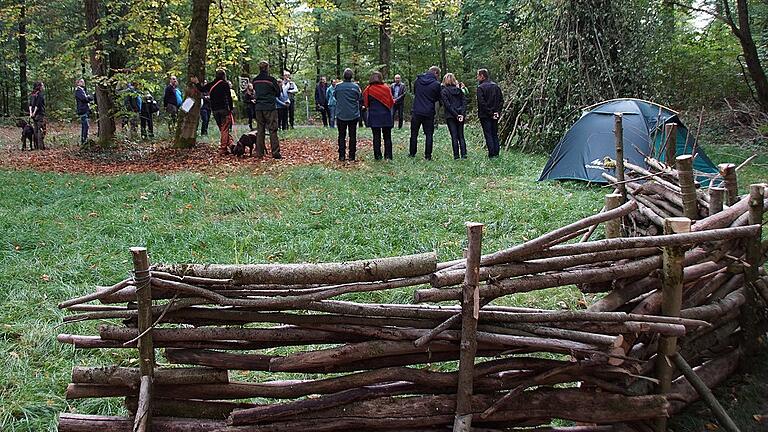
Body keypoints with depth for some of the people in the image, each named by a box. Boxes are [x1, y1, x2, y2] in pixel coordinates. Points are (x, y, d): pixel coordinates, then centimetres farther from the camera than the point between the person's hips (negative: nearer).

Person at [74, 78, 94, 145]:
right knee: (85, 125, -14)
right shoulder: (78, 90, -6)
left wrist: (88, 97, -6)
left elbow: (91, 98, 14)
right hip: (82, 110, -9)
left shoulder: (83, 90, 22)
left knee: (84, 126, 11)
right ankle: (84, 140, -15)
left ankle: (82, 141, 16)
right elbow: (84, 98, -19)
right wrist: (89, 98, 0)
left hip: (85, 110, 9)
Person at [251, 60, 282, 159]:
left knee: (260, 130, 10)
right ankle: (275, 153, -4)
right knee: (273, 130, -1)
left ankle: (259, 153, 9)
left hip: (259, 108, 5)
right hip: (270, 107, -5)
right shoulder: (271, 80, -10)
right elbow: (278, 93, 0)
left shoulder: (255, 80, 5)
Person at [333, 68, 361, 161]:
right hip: (353, 115, 0)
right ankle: (351, 155, 7)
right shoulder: (356, 87, -8)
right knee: (353, 136, 7)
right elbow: (359, 98, 2)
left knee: (341, 136, 7)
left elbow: (334, 96, 7)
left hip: (341, 115, 0)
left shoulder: (338, 86, -8)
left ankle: (342, 156, 3)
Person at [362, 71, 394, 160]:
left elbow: (365, 103, 0)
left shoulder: (368, 89, -6)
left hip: (374, 116, 0)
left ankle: (378, 156, 5)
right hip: (386, 116, 0)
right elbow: (391, 102, -1)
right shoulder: (386, 88, -7)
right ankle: (388, 156, 6)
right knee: (387, 136, 9)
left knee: (376, 136, 6)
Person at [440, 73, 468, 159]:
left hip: (450, 116, -4)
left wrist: (456, 115, -12)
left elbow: (447, 105, -12)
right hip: (461, 115, 4)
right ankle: (463, 154, 2)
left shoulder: (443, 91, -5)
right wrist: (462, 114, -7)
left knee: (454, 136, 0)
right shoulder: (459, 90, 8)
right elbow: (464, 102, 0)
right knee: (461, 136, 9)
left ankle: (456, 155, -1)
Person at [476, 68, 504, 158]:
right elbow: (501, 100, 8)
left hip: (485, 115, -6)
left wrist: (489, 112, -12)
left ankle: (491, 154, -5)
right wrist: (497, 111, 4)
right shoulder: (495, 86, 9)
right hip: (495, 115, 6)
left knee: (488, 135, -2)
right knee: (495, 134, 12)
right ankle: (496, 153, 11)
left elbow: (481, 102, -17)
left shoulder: (480, 87, -11)